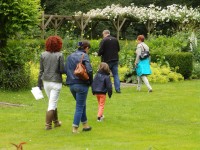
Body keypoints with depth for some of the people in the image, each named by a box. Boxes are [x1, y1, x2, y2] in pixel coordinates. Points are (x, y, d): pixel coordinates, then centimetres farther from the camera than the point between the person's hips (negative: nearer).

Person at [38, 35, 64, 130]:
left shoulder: (43, 55, 1)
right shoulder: (59, 55, -11)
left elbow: (41, 70, 4)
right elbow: (62, 70, -12)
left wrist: (39, 83, 9)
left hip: (46, 82, 5)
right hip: (56, 82, -5)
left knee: (53, 102, 20)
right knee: (52, 103, 1)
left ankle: (56, 122, 31)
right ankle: (48, 124, -2)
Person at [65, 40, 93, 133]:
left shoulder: (70, 56, 10)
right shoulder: (84, 56, -10)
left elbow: (65, 70, 8)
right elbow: (89, 70, -19)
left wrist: (71, 77, 14)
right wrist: (90, 81, -5)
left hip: (71, 84, 6)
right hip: (82, 85, -6)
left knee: (82, 105, 21)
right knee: (80, 106, 2)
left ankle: (85, 125, 27)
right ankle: (75, 127, 0)